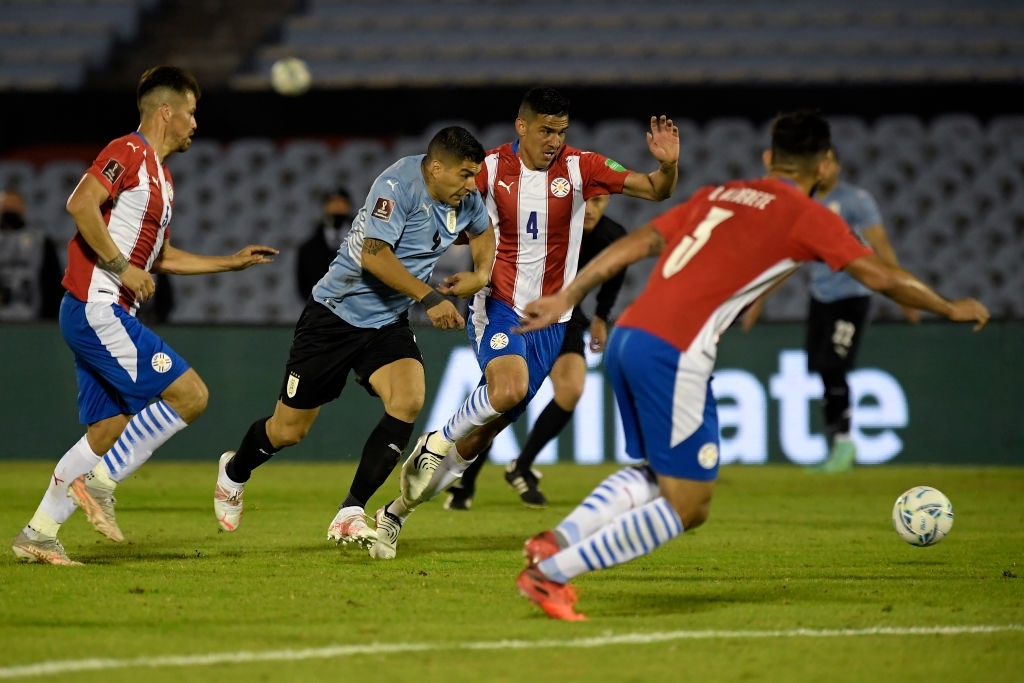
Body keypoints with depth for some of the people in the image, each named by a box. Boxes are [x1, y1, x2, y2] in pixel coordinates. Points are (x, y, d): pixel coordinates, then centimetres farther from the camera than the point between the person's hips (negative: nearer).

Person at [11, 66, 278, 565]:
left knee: (110, 430, 8)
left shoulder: (159, 177, 21)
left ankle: (36, 535, 11)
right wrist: (121, 267, -19)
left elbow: (161, 257, 30)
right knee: (189, 395, -12)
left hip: (102, 316, 10)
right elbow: (80, 204, -23)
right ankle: (99, 483, -7)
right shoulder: (128, 153, -9)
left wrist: (231, 262, 28)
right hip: (96, 311, -10)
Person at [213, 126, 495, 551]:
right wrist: (429, 297, -34)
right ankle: (234, 472, 40)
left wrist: (480, 274, 5)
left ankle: (349, 516, -17)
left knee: (409, 399, -23)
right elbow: (374, 255, -32)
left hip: (387, 324, 6)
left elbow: (482, 230, 24)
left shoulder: (465, 198, 0)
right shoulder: (399, 184, -24)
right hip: (336, 313, -6)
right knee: (288, 431, 5)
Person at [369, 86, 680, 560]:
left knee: (485, 429, 4)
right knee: (509, 388, -34)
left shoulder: (580, 168, -3)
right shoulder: (491, 168, -5)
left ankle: (396, 512, 19)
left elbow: (656, 190, -2)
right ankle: (435, 445, -6)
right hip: (498, 307, -3)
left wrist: (667, 165, -24)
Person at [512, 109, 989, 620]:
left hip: (625, 336, 8)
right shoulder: (807, 216, 3)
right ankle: (550, 574, -5)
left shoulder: (718, 194, 21)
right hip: (673, 355, -8)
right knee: (688, 507, 0)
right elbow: (881, 277, 4)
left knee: (654, 475, 24)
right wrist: (951, 309, 18)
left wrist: (566, 297, 21)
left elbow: (637, 243, 18)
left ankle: (557, 541, 5)